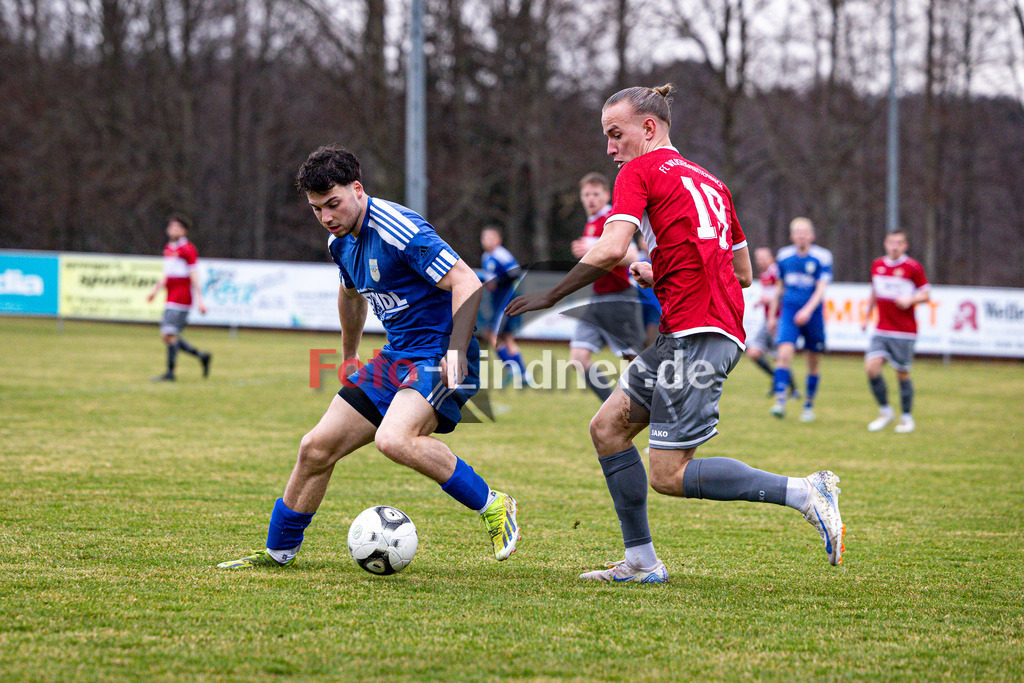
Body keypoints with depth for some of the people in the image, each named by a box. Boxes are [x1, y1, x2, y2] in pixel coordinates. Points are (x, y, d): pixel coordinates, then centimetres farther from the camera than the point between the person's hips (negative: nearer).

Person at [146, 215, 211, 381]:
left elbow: (194, 276, -11)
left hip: (181, 299, -9)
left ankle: (170, 372, -6)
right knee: (166, 336, 7)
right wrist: (155, 291, 16)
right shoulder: (168, 248, 17)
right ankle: (202, 356, 17)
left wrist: (199, 300, -14)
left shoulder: (188, 249, -8)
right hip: (171, 299, 9)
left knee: (169, 335, -13)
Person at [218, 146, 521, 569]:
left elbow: (467, 284, -23)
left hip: (440, 357, -9)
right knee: (317, 448, 5)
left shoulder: (398, 229, -20)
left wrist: (456, 351, -32)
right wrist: (349, 357, 38)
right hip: (396, 357, 9)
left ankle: (493, 507, -18)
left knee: (394, 440, -34)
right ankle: (278, 551, 22)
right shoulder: (340, 240, 8)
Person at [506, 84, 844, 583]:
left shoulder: (641, 171, -1)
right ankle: (641, 561, 12)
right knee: (608, 426, 12)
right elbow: (743, 272, 26)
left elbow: (611, 250, -15)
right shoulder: (709, 181, 24)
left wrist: (550, 296, -5)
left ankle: (804, 493, -13)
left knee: (670, 475, -9)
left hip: (696, 334, -9)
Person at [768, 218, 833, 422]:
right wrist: (772, 314, 19)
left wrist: (808, 310, -29)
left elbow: (821, 288, -14)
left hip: (813, 314, -1)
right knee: (784, 353, -19)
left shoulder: (822, 257, -6)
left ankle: (809, 405, 23)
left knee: (814, 362, 7)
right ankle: (780, 401, -23)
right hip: (788, 313, 1)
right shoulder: (784, 256, 6)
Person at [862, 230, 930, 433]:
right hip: (881, 330, 4)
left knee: (902, 374, 1)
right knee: (871, 367, -11)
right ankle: (885, 411, 7)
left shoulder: (913, 268, -5)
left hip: (904, 332, -4)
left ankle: (906, 418, 17)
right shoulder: (877, 265, 9)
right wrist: (867, 316, 23)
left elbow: (926, 294, -1)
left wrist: (910, 300, -19)